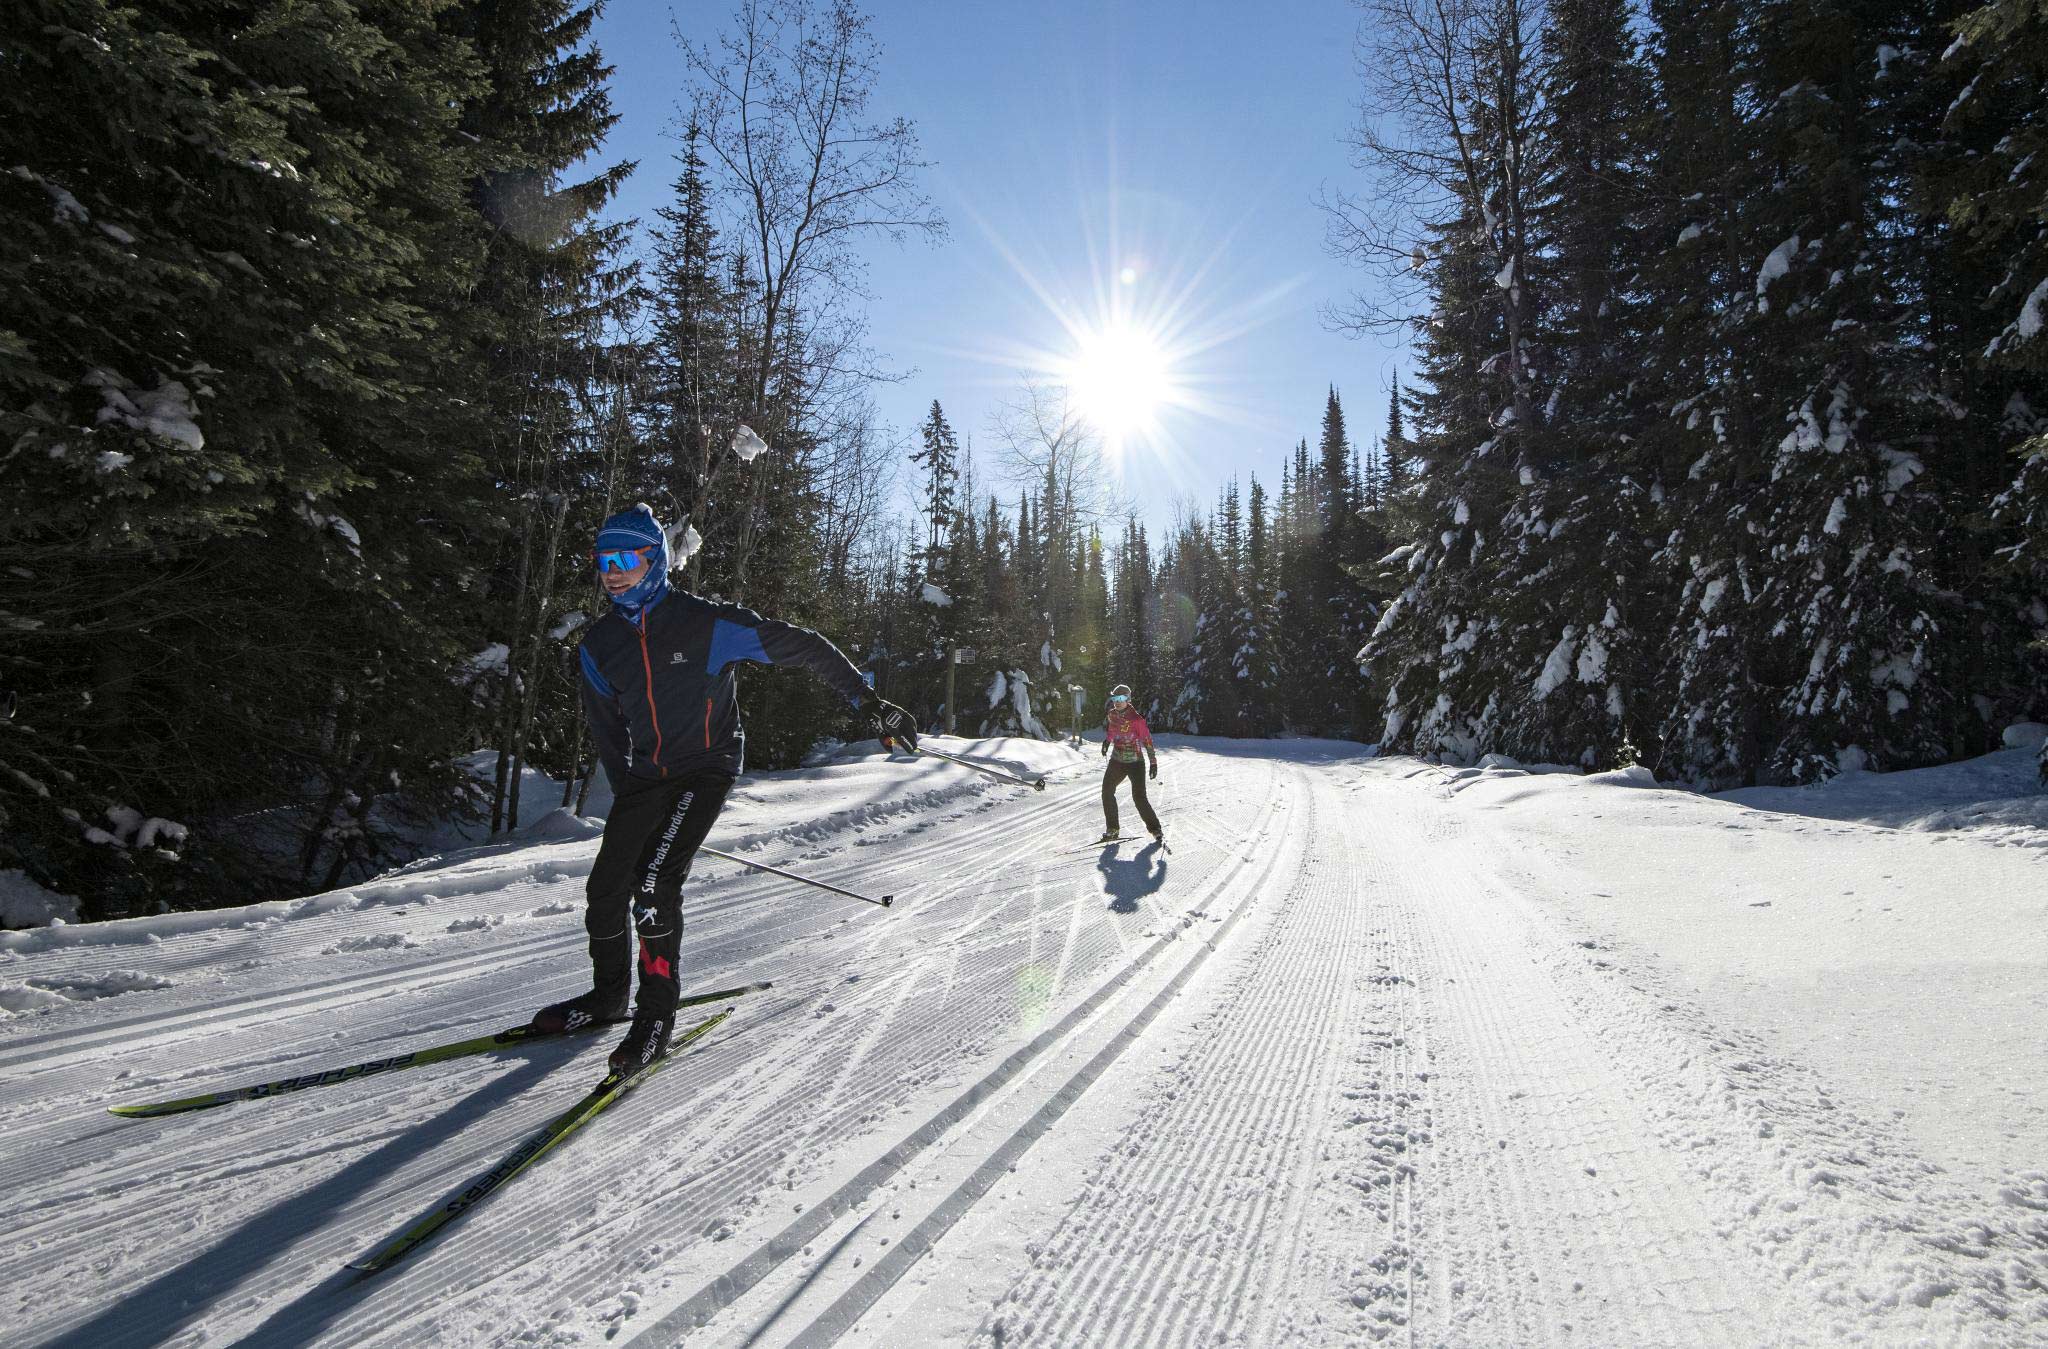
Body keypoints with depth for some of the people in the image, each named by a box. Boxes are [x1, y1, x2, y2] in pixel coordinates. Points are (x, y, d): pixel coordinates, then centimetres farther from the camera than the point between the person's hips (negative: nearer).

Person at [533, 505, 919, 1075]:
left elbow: (803, 648, -14)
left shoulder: (705, 622, -15)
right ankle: (608, 993, 30)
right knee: (605, 886, 4)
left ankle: (656, 1014, -4)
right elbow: (606, 729, 13)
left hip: (706, 768, -6)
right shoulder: (599, 645, 3)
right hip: (644, 776, 6)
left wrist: (867, 701, -18)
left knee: (654, 883, -20)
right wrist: (626, 796, 8)